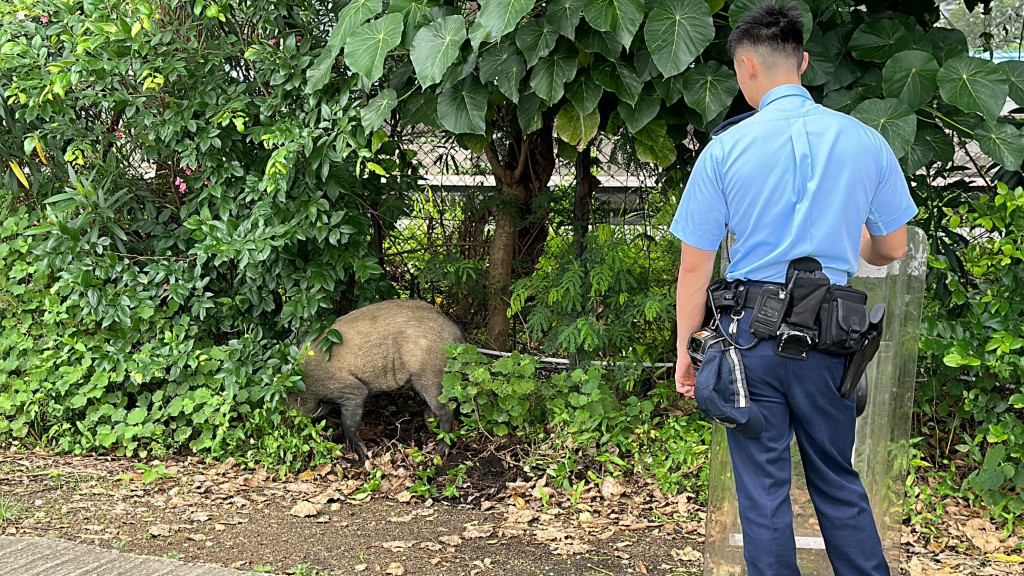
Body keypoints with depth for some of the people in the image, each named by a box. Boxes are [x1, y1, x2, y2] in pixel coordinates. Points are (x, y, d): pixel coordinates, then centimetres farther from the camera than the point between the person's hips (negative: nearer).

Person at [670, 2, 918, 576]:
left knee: (763, 489, 9)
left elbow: (695, 267, -5)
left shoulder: (725, 150, -7)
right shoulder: (866, 142, -1)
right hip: (827, 337, 2)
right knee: (839, 482, 18)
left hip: (750, 333, -2)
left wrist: (686, 349, 7)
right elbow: (893, 248, 9)